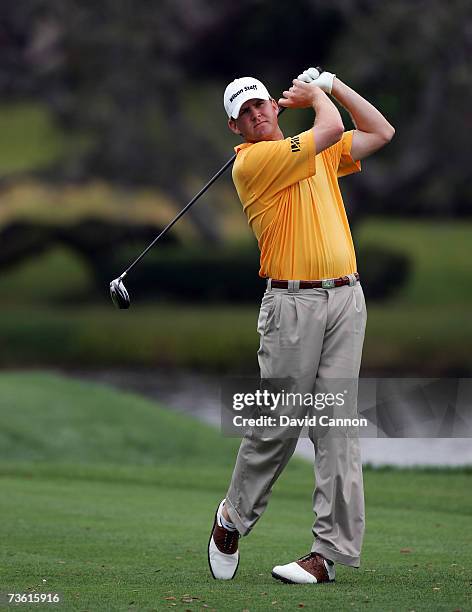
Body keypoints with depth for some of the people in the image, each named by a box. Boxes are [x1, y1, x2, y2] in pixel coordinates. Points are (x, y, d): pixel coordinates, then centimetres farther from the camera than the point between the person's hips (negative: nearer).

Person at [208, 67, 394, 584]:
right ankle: (235, 516, 21)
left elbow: (380, 133, 23)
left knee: (337, 424, -2)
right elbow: (330, 129, -10)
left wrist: (331, 84, 19)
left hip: (346, 298, 5)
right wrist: (315, 95, 10)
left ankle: (331, 549, -5)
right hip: (293, 302, -5)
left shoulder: (320, 153, 18)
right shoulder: (251, 162, -5)